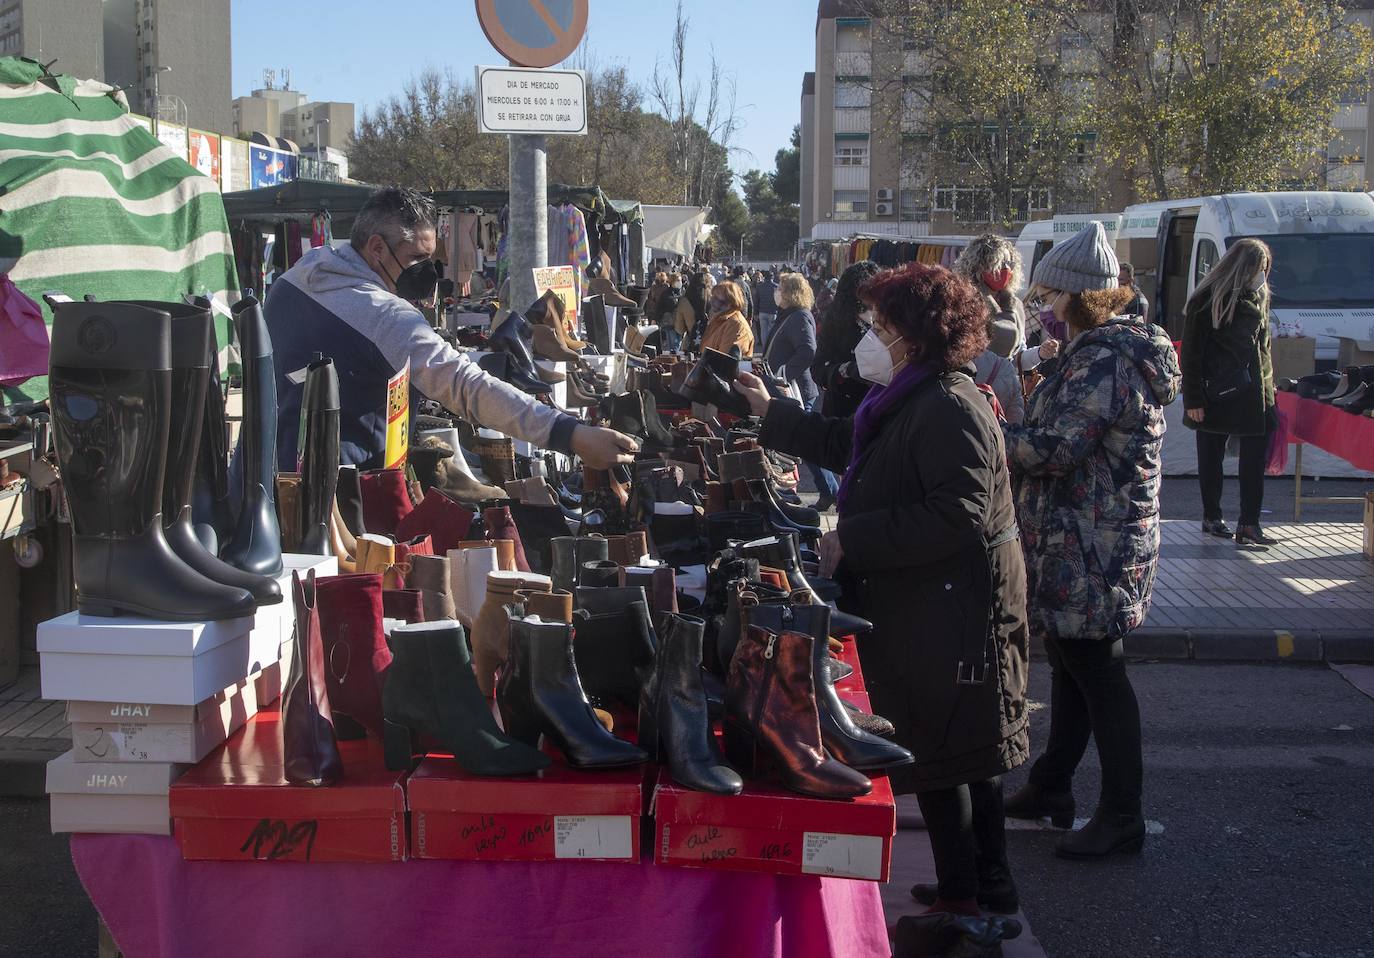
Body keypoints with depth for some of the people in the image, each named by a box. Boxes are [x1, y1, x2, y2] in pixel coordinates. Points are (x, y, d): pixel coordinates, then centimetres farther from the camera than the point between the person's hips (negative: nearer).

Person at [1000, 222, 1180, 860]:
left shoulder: (1103, 360, -21)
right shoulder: (1108, 348, 13)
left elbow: (1056, 448, -26)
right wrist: (1009, 426, 7)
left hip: (1091, 551, -11)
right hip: (1077, 546, 11)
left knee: (1097, 671, -2)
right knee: (1070, 661, 19)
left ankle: (1122, 817, 10)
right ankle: (1051, 788, 33)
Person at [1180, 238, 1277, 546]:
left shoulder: (1257, 298, 10)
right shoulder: (1206, 301, -9)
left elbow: (1263, 346, 19)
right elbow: (1191, 353, -10)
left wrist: (1268, 390, 13)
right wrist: (1193, 399, -14)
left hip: (1252, 393, 5)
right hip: (1215, 394, -5)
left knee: (1255, 458, -3)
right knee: (1211, 456, 8)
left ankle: (1249, 524, -1)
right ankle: (1212, 518, 20)